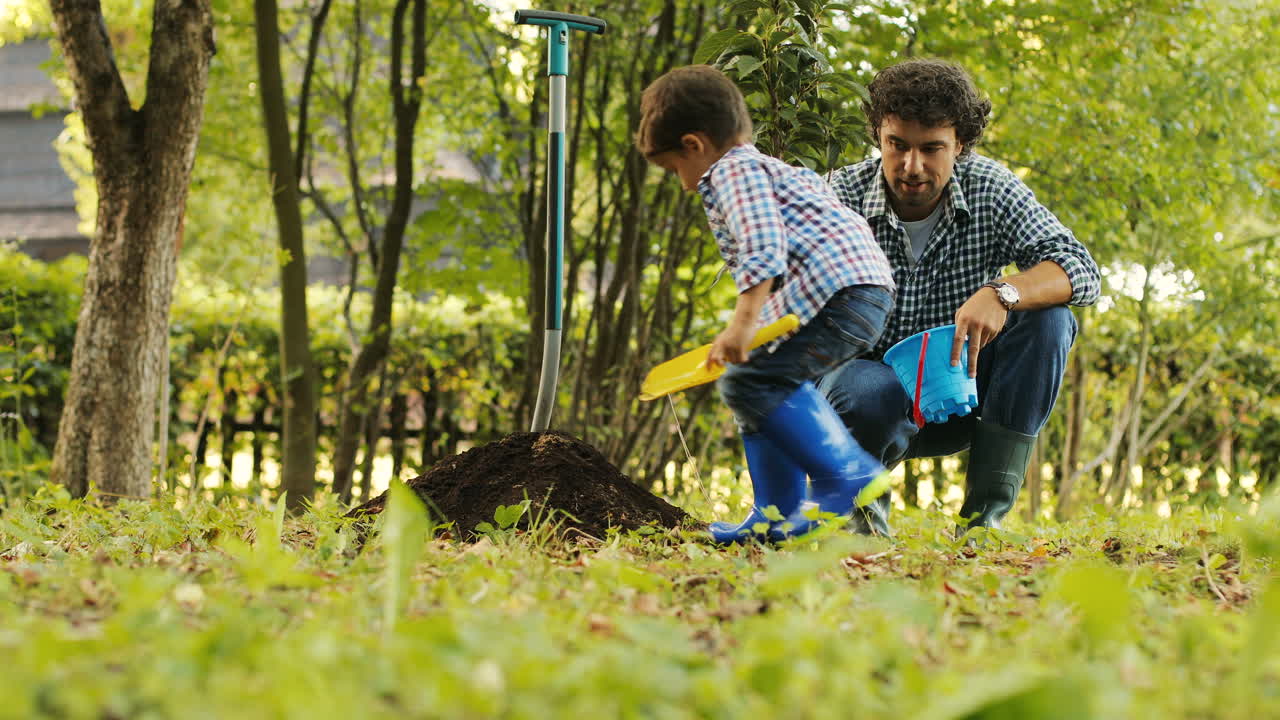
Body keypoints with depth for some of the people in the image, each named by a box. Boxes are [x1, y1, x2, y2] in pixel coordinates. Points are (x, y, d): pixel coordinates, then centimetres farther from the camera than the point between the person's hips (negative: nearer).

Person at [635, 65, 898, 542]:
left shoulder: (732, 170, -3)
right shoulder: (769, 170, 31)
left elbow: (763, 246, -20)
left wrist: (744, 322, -28)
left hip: (838, 287, -11)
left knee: (751, 382, -17)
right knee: (767, 387, 16)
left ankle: (847, 475, -18)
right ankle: (777, 515, 17)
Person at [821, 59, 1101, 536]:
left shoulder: (990, 190, -8)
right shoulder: (842, 196, -13)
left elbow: (1082, 271, -19)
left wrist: (1002, 294, -38)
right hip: (872, 376, -3)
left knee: (1047, 317, -22)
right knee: (868, 393, -39)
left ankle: (984, 514, -19)